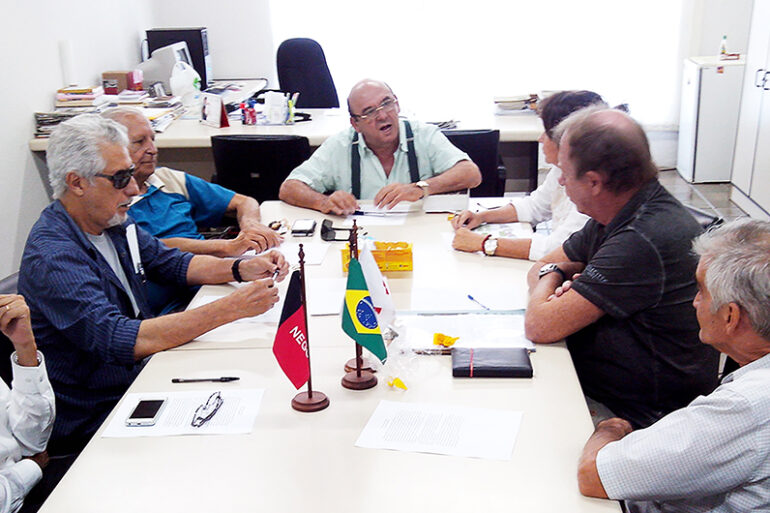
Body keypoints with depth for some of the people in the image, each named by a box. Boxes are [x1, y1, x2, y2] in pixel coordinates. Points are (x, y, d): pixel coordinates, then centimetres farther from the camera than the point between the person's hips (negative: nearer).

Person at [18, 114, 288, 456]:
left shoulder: (112, 223, 4)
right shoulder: (51, 258, -24)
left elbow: (174, 263, 15)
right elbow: (121, 341, -34)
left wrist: (241, 268, -4)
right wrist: (230, 308, -34)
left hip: (139, 379, 8)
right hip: (94, 422, -8)